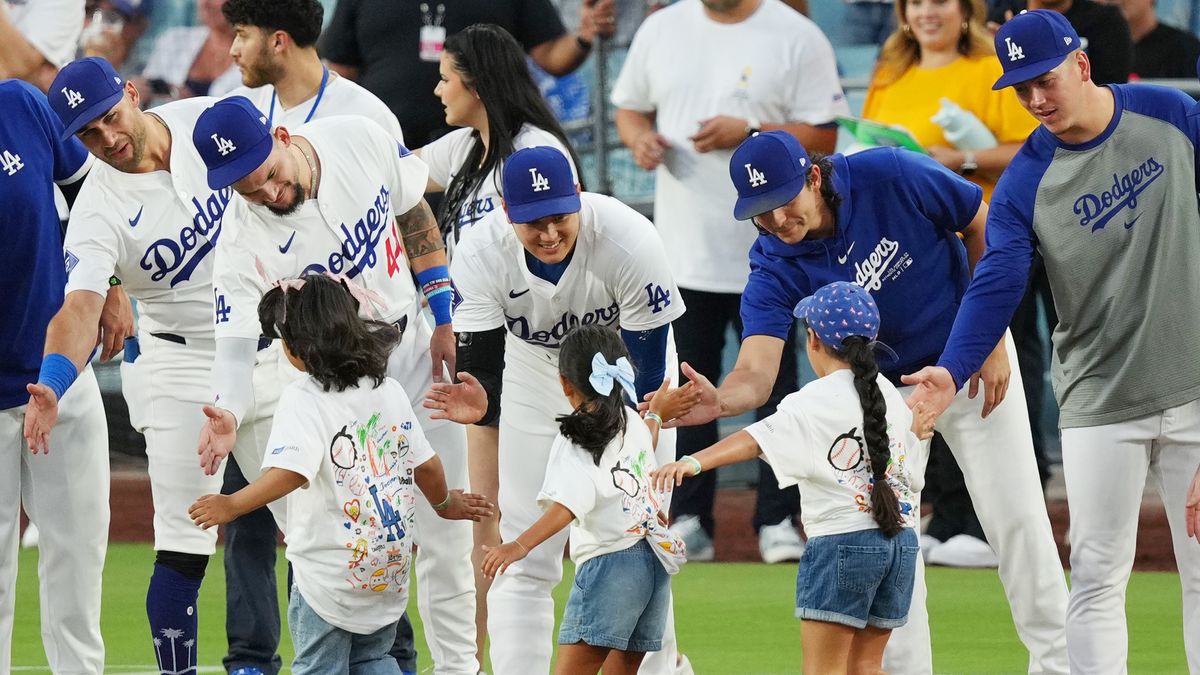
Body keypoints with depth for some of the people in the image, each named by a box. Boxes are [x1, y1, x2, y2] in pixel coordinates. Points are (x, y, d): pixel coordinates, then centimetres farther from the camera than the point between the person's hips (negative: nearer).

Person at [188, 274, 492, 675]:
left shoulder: (303, 399, -15)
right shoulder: (389, 390, 5)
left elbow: (292, 472, -29)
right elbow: (426, 465, 12)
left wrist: (233, 505, -30)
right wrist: (446, 503, 31)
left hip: (330, 568, -6)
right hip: (390, 566, 6)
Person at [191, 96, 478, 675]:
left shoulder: (360, 140, -17)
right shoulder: (245, 241, -27)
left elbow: (414, 214, 1)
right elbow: (236, 340, -32)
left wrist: (444, 315, 0)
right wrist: (228, 412, -53)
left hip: (415, 349, 4)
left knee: (446, 532, 7)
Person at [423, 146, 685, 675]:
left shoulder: (630, 243, -33)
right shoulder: (480, 256, -28)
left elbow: (649, 373, -27)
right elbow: (481, 369, -24)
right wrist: (479, 405, -49)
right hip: (536, 386, 2)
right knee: (524, 560, -3)